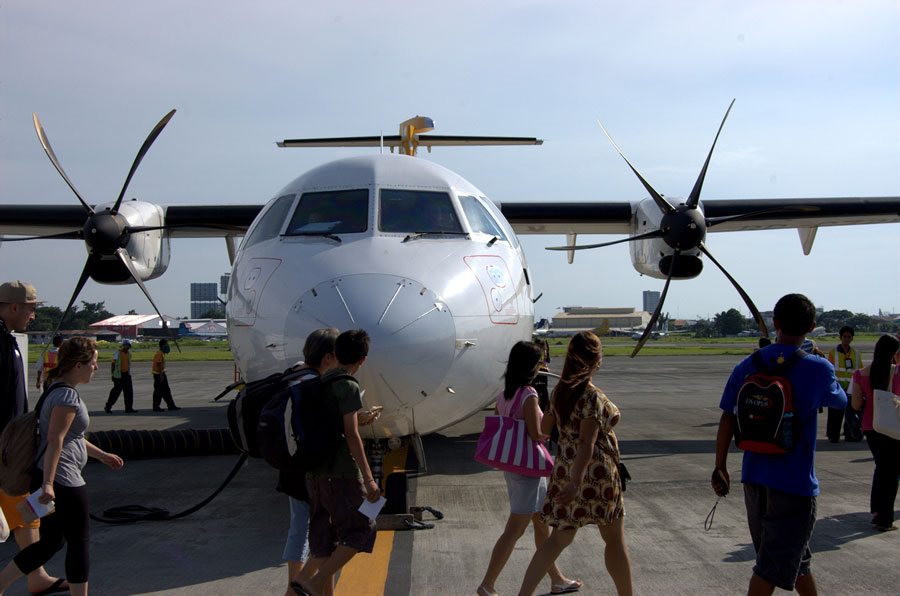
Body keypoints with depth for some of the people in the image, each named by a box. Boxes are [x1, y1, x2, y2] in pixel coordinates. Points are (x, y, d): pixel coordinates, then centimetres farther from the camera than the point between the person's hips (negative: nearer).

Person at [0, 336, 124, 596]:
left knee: (51, 542, 16)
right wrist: (48, 483, -25)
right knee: (80, 541, 3)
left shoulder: (59, 390, 15)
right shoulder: (68, 395, -17)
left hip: (52, 478, 10)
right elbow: (55, 440, -22)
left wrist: (102, 455, 30)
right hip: (63, 481, -10)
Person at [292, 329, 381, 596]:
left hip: (315, 471, 8)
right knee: (361, 530, 2)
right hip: (341, 473, -8)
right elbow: (351, 434, -18)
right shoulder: (348, 386, -13)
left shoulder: (320, 382, 11)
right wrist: (368, 478, -17)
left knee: (324, 536, 12)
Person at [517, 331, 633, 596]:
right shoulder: (593, 397, -18)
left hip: (564, 469, 7)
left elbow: (544, 428, 15)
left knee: (560, 537, 9)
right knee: (615, 538, 12)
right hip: (595, 473, -7)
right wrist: (576, 482, -28)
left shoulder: (559, 391, 4)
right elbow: (587, 443, -23)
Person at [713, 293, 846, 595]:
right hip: (795, 481, -5)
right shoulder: (818, 369, -11)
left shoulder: (747, 366, -2)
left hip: (754, 479, 5)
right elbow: (840, 402, 9)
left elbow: (727, 418, 0)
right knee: (773, 567, 1)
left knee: (795, 558, 22)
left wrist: (720, 466, 10)